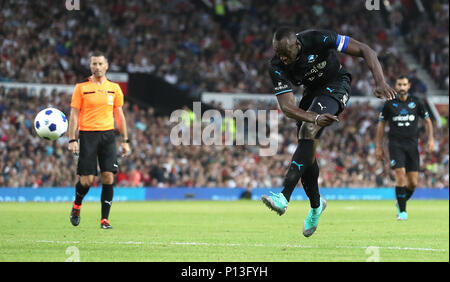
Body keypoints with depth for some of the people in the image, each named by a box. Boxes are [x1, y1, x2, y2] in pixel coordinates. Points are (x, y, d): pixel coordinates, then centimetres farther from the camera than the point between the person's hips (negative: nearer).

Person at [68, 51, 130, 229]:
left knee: (108, 177, -7)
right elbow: (74, 114, 1)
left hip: (108, 134, 2)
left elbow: (119, 114, 14)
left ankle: (105, 219, 0)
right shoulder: (81, 88, 2)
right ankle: (76, 206, 23)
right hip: (87, 135, -2)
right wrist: (72, 139, -7)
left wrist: (125, 141, 10)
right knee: (87, 179, -7)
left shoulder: (114, 88, 9)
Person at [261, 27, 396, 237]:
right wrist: (316, 118, -46)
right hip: (312, 92, 5)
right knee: (306, 151, 2)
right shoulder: (277, 67, -21)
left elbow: (365, 51, -25)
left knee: (308, 130, -27)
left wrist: (380, 82, -37)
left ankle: (284, 197, -37)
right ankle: (316, 205, 27)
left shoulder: (317, 39, -30)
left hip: (336, 86, -5)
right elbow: (286, 106, -28)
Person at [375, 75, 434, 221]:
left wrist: (430, 139, 2)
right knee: (401, 177, -17)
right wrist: (378, 147, 7)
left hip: (412, 145, 2)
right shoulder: (390, 104, 2)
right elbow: (381, 125, 10)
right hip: (396, 145, -2)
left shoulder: (416, 102, 5)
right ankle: (402, 211, -8)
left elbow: (427, 121, 14)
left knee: (413, 183, -1)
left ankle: (401, 202, 27)